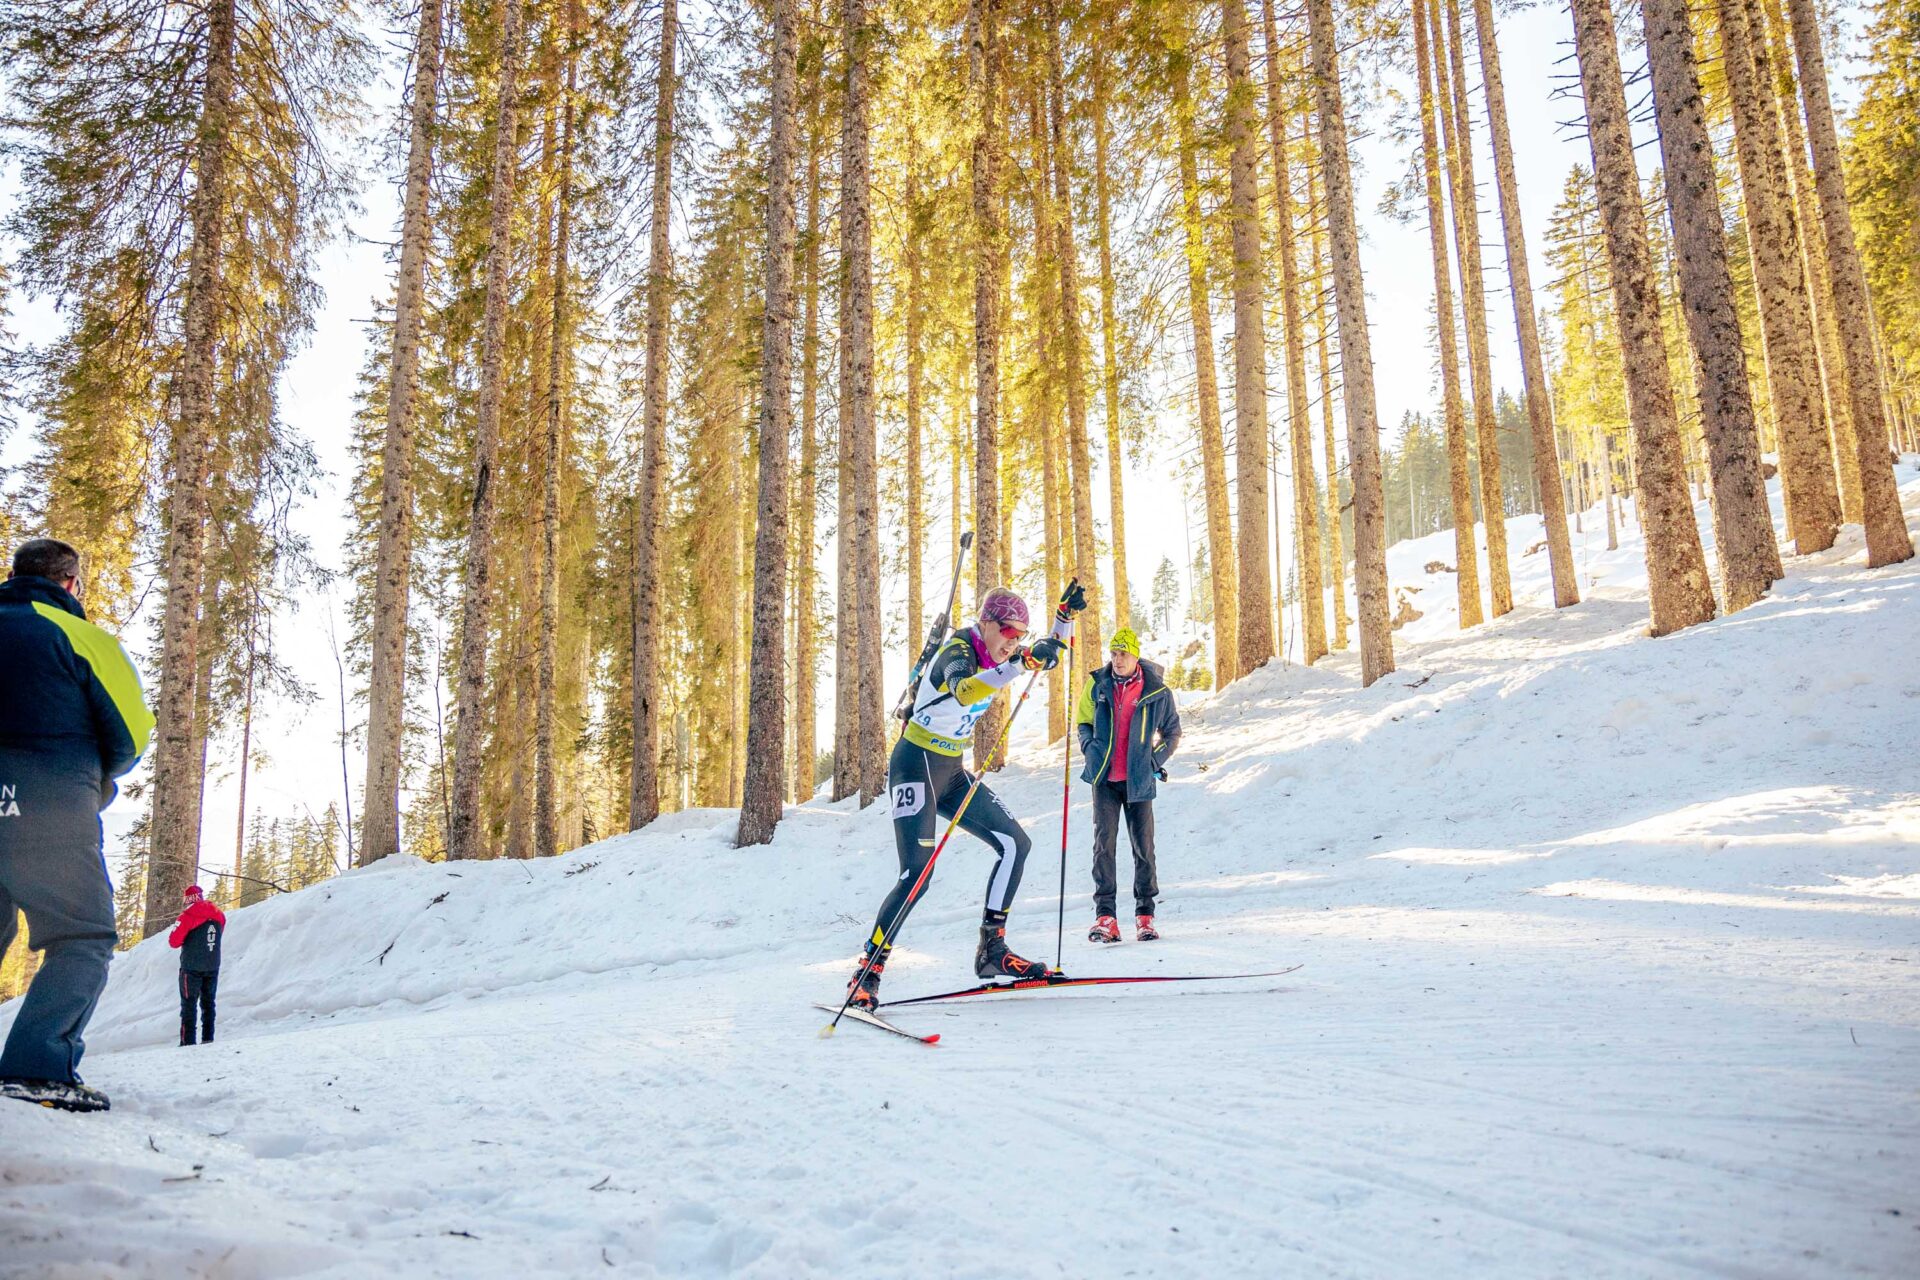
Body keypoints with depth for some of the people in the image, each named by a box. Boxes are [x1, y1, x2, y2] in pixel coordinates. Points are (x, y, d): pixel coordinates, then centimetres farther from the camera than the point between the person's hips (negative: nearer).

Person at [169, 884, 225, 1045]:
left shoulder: (187, 916, -13)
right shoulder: (219, 915, 4)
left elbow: (174, 942, -12)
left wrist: (186, 939, 6)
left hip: (191, 966, -5)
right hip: (213, 966, 5)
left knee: (189, 1003, 0)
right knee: (208, 1002, 14)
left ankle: (188, 1041, -3)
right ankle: (208, 1038, 12)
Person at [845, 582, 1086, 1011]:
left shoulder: (994, 653, 5)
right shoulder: (959, 650, -20)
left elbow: (1050, 653, 18)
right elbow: (963, 691, -45)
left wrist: (1065, 613, 1)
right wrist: (1020, 664, -52)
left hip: (951, 770, 9)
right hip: (915, 767, -9)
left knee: (1015, 844, 4)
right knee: (917, 874, -18)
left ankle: (992, 950, 11)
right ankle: (866, 974, -9)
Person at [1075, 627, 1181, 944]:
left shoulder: (1157, 691, -2)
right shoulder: (1097, 685, 2)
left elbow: (1172, 731, 11)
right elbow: (1083, 721, 17)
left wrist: (1156, 760, 0)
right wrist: (1090, 748, 0)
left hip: (1138, 780, -1)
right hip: (1105, 778, 1)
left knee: (1143, 846, 3)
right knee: (1103, 843, -7)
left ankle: (1145, 915, 13)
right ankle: (1105, 916, -7)